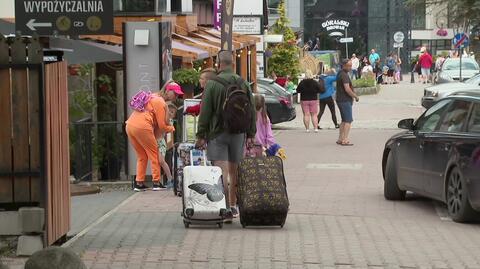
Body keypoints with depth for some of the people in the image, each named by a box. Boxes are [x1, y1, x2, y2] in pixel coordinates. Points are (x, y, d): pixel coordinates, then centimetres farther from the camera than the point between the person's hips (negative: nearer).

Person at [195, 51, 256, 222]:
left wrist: (201, 135, -4)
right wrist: (251, 135, 12)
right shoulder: (243, 84, 5)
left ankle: (226, 209, -12)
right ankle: (233, 206, 25)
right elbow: (252, 111, 7)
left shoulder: (212, 84, -8)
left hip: (217, 133, -4)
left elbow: (205, 112, -9)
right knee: (234, 171, 15)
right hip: (238, 133, 4)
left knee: (221, 172, -6)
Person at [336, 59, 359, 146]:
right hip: (345, 100, -10)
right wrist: (356, 96, -12)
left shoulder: (340, 74, 15)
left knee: (344, 120, 15)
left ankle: (340, 139, 17)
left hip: (341, 100, 10)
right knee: (348, 120, -10)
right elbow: (347, 89, -23)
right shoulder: (344, 75, -17)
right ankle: (345, 140, -14)